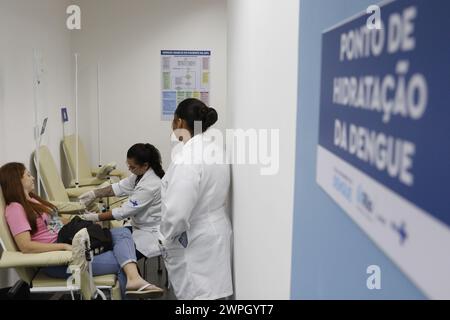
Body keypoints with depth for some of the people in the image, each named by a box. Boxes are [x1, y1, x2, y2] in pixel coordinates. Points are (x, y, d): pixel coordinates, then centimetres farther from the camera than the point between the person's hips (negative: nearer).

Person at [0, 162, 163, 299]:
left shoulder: (33, 201, 20)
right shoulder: (15, 209, -9)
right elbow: (26, 246, -21)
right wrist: (65, 246, -22)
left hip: (70, 243, 9)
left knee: (122, 233, -12)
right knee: (119, 260, -15)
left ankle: (134, 279, -36)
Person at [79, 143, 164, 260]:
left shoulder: (151, 185, -29)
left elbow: (124, 211, -23)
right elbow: (120, 187, 6)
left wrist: (96, 217, -14)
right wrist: (94, 194, -4)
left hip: (151, 233, -10)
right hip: (140, 226, 10)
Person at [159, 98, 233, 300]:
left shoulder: (188, 156, -23)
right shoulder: (215, 148, 5)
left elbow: (177, 210, -23)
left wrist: (165, 237, -10)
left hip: (195, 243, -9)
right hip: (214, 232, 9)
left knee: (199, 293, 1)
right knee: (208, 291, 17)